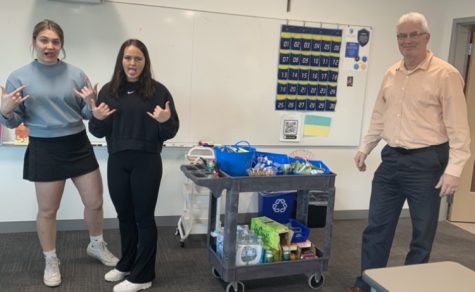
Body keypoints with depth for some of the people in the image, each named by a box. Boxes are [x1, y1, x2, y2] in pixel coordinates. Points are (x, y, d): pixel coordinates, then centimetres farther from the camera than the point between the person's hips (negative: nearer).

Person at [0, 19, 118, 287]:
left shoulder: (76, 74, 1)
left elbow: (88, 115, 6)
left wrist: (91, 104, -16)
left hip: (79, 145, 2)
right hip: (45, 149, -2)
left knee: (95, 202, 11)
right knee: (48, 210, 9)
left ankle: (97, 246, 37)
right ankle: (51, 261, 30)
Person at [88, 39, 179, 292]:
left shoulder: (158, 91, -4)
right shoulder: (109, 91, 5)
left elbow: (171, 132, -2)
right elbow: (98, 133, 9)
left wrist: (166, 121, -22)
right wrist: (97, 118, -11)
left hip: (147, 162, -4)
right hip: (117, 162, 4)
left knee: (144, 217, 5)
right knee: (124, 216, 17)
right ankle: (127, 264, 36)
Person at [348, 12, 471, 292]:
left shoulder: (445, 74, -10)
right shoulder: (391, 74, 9)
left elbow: (458, 126, -13)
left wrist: (454, 168, -18)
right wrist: (365, 148, 17)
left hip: (426, 163, -6)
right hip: (392, 159, 6)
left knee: (422, 233, 9)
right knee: (377, 227, 12)